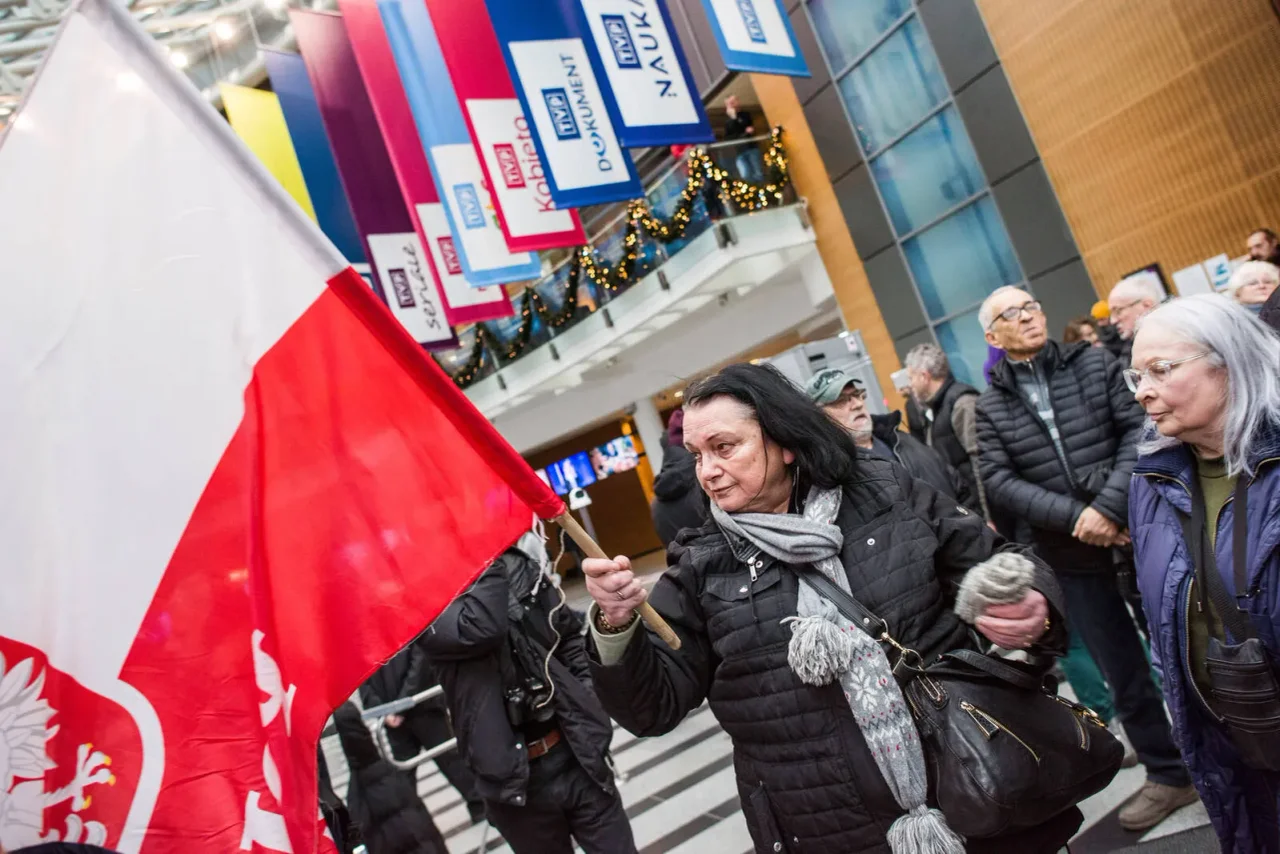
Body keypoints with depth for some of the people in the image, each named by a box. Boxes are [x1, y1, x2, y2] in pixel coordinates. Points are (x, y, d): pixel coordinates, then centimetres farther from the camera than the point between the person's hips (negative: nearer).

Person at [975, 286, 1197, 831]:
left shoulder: (1093, 363, 2)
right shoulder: (990, 405, 2)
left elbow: (1139, 430, -7)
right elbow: (999, 481, -7)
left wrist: (1109, 506, -18)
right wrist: (1075, 516, -17)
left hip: (1138, 529, 0)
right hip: (1073, 556, 1)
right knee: (1124, 675, 11)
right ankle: (1169, 776, 30)